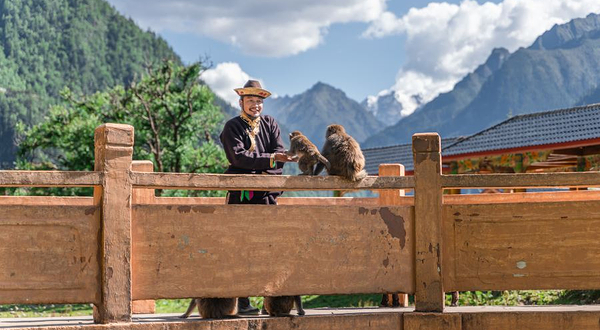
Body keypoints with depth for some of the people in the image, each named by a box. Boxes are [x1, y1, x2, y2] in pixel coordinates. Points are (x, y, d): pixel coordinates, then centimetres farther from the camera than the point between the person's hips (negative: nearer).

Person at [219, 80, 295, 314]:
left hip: (268, 192, 4)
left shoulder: (270, 124, 17)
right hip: (241, 195, -4)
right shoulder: (232, 127, 4)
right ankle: (242, 301, -6)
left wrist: (255, 166, -11)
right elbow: (238, 156, -11)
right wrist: (270, 159, -18)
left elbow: (280, 153, 4)